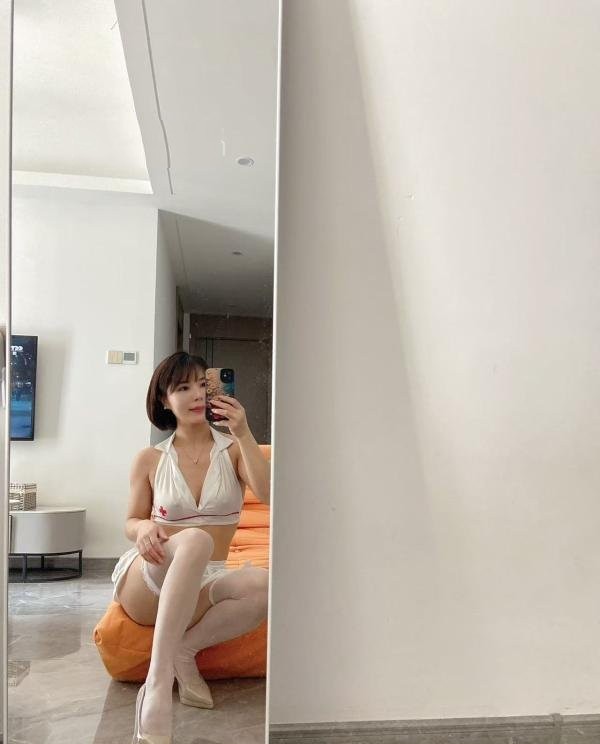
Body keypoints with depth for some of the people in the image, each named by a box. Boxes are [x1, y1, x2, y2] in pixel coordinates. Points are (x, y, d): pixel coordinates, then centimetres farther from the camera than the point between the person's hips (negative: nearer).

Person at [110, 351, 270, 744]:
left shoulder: (234, 449, 3)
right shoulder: (150, 459, 3)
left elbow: (267, 495, -13)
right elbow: (131, 522, 10)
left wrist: (244, 434, -20)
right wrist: (145, 529, -15)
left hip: (204, 585, 1)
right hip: (146, 581, -1)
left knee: (264, 584, -34)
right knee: (196, 539, -39)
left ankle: (185, 650, -16)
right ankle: (157, 687, -41)